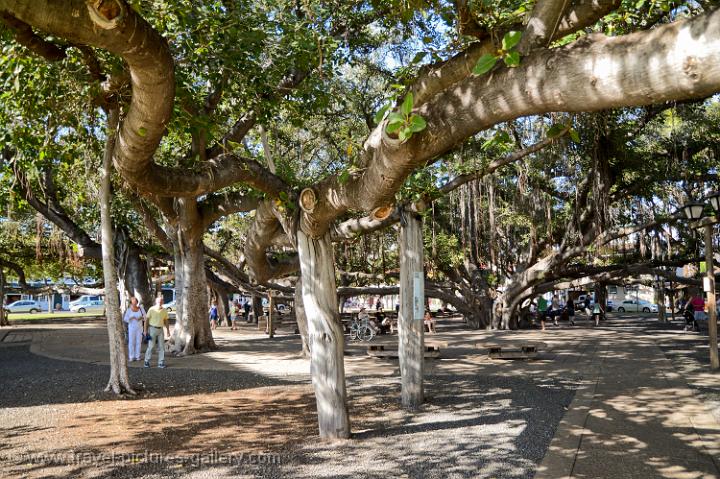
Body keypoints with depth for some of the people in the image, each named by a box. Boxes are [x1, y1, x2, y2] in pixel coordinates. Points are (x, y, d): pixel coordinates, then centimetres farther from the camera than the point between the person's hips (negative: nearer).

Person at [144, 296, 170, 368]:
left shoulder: (164, 310, 3)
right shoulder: (151, 309, -9)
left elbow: (166, 321, 9)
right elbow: (147, 320, -6)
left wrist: (168, 331, 5)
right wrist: (145, 330, -11)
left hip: (160, 330, 4)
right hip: (152, 329, -4)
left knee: (161, 346, -1)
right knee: (151, 346, -5)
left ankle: (161, 363, 5)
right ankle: (147, 361, 10)